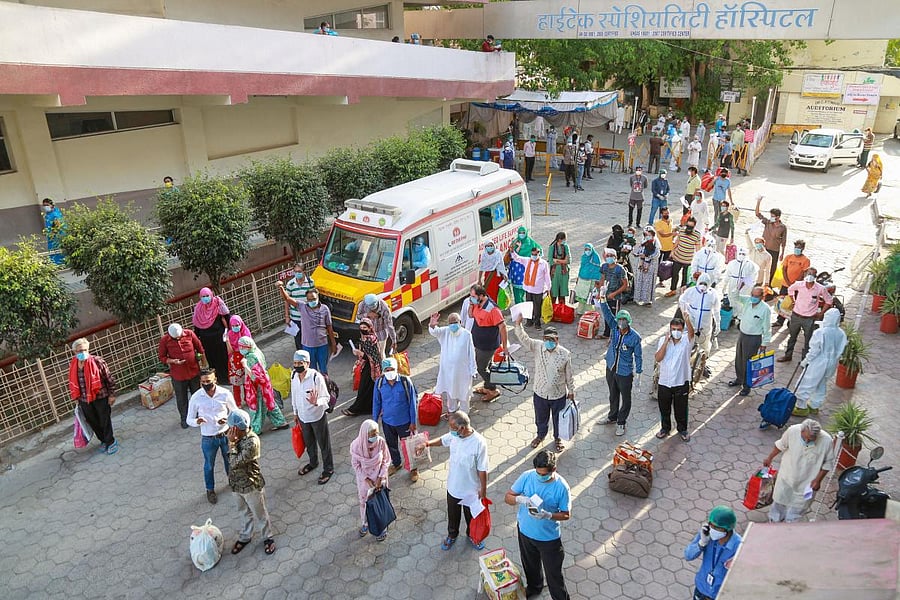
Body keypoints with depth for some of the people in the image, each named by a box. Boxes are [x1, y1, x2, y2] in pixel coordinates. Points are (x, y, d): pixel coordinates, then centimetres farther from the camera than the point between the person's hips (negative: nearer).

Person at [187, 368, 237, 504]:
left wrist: (227, 420, -22)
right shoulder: (196, 397, -15)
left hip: (226, 435, 1)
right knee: (209, 465, 19)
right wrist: (197, 421, -29)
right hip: (208, 439, 0)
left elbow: (235, 412, -2)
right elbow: (189, 420, -6)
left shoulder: (225, 394, -16)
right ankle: (210, 490, 43)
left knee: (230, 461, 23)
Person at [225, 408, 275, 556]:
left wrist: (232, 442, -30)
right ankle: (245, 537, 49)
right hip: (237, 484, 7)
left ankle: (268, 538, 37)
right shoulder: (237, 437, -7)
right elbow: (232, 460, 8)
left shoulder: (251, 441, -32)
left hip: (251, 486, -7)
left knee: (260, 514, 15)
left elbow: (235, 463, -33)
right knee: (244, 512, 28)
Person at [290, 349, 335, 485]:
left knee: (324, 443, 13)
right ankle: (313, 462, 52)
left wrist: (316, 402, -41)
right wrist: (295, 413, 14)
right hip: (303, 416, 6)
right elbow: (294, 395, 6)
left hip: (317, 416, -5)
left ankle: (328, 469, 33)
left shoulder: (316, 377, -27)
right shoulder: (294, 376, -9)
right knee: (309, 443, 26)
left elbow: (325, 398, -20)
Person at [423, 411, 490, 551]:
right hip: (453, 486, 4)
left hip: (471, 490, -4)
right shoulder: (454, 435, -16)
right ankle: (452, 535, 54)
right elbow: (442, 440, 8)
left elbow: (482, 470, -22)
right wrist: (427, 443, -8)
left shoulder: (479, 443, -32)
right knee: (452, 514, 27)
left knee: (471, 516, 24)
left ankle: (472, 535, 52)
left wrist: (483, 490, -14)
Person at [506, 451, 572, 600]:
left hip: (549, 537, -4)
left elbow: (566, 514, -13)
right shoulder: (527, 476, -18)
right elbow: (507, 497, -12)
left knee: (553, 573, 12)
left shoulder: (562, 487, -24)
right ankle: (534, 587, 57)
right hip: (525, 531, 4)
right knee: (530, 565, 28)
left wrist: (548, 515, -31)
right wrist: (520, 499, -33)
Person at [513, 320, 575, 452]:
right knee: (541, 418, 24)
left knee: (558, 419, 21)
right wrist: (518, 324, -44)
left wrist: (571, 391, 4)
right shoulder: (537, 347, -15)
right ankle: (541, 435, 53)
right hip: (540, 393, 1)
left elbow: (569, 374, -5)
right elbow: (524, 339, -28)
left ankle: (558, 438, 49)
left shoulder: (565, 354, -17)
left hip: (559, 395, -1)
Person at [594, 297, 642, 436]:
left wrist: (638, 374, -9)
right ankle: (612, 417, 43)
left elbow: (638, 356, -10)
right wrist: (602, 299, -34)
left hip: (625, 373, -4)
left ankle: (621, 422, 27)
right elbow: (607, 313, -19)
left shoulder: (635, 337, -17)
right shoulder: (614, 328, -7)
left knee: (626, 399, 9)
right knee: (613, 395, 23)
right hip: (611, 368, 4)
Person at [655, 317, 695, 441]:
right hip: (664, 382, 2)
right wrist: (666, 342, -23)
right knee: (664, 408, 18)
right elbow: (658, 358, -16)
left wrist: (687, 320, -54)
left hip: (681, 383, -1)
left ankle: (682, 429, 38)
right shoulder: (663, 340, -6)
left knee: (681, 409, 16)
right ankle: (665, 428, 40)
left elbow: (691, 333, -36)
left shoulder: (687, 341, -11)